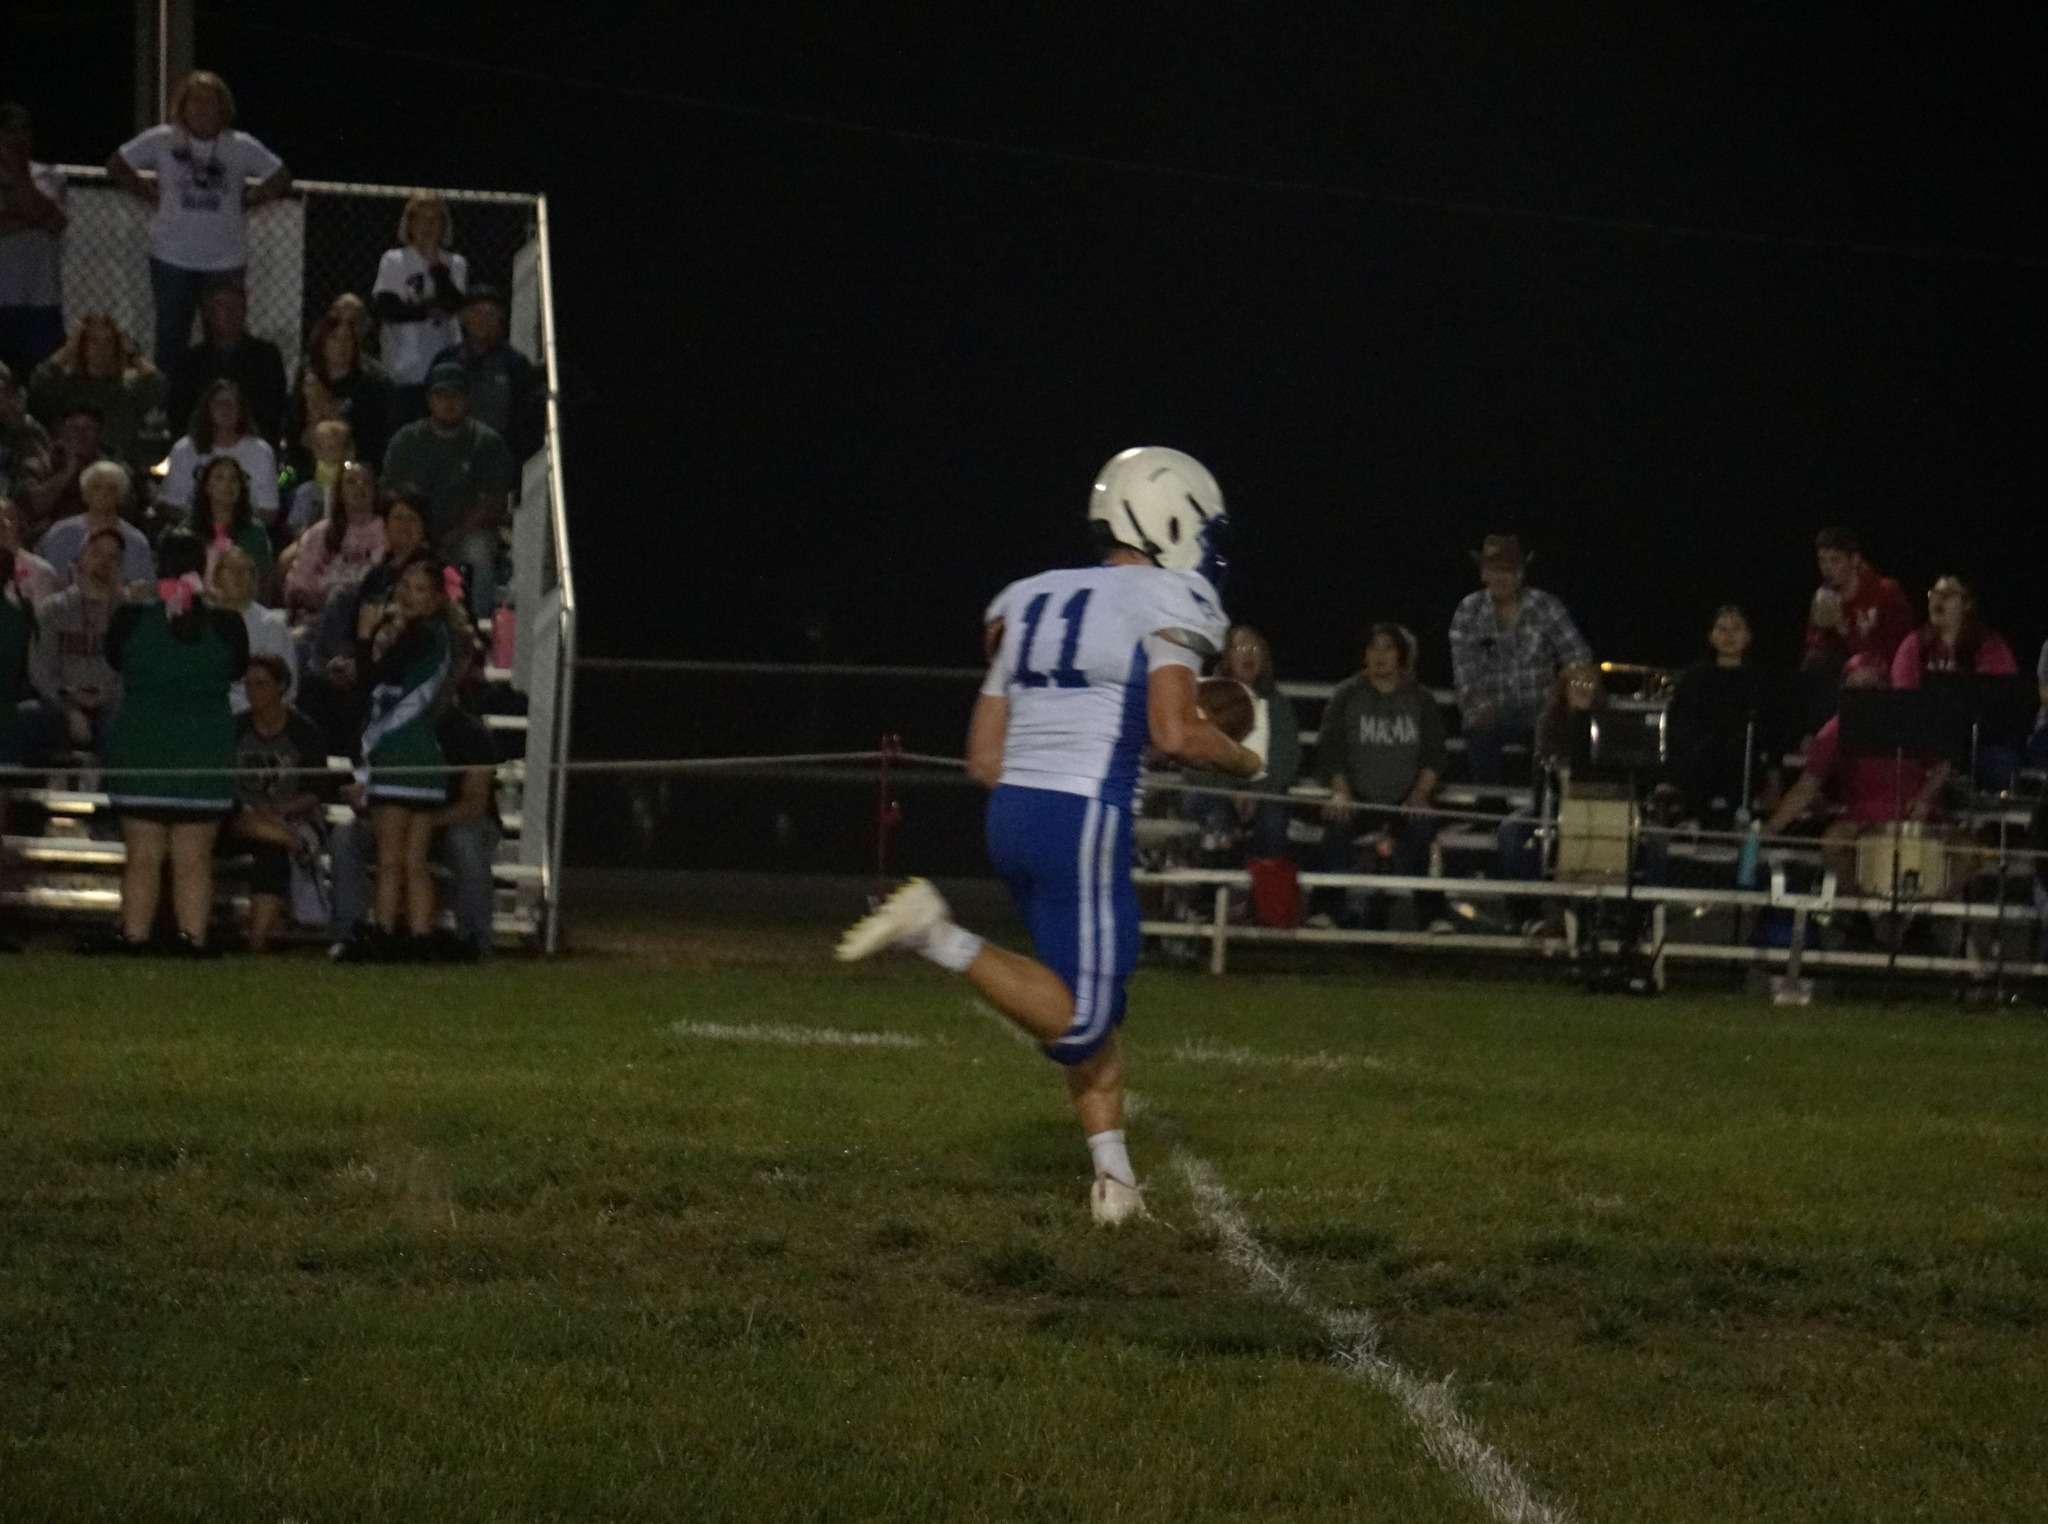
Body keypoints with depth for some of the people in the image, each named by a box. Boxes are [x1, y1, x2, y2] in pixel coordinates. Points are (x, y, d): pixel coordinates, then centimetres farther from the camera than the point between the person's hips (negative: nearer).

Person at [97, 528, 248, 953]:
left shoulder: (132, 619, -10)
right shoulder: (225, 625, -9)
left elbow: (115, 659, 10)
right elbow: (238, 668, 9)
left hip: (141, 751, 0)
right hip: (207, 755, 0)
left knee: (142, 855, 5)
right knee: (195, 859, 5)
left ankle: (135, 935, 4)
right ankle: (194, 936, 2)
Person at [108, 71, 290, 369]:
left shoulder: (241, 147, -3)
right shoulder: (162, 141, -4)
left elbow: (281, 178, 6)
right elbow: (117, 165, 6)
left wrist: (248, 200, -3)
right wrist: (149, 194, 0)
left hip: (225, 261, 0)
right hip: (172, 258, 0)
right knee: (171, 335, 6)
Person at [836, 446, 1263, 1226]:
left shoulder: (1029, 603, 17)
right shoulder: (1166, 606, -4)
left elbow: (984, 758, 15)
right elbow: (1174, 732, -16)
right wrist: (1245, 758, 3)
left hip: (1011, 812, 8)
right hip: (1085, 820, -8)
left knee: (1093, 1001, 17)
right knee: (1079, 1022, -5)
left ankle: (1113, 1177, 12)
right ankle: (939, 937, -18)